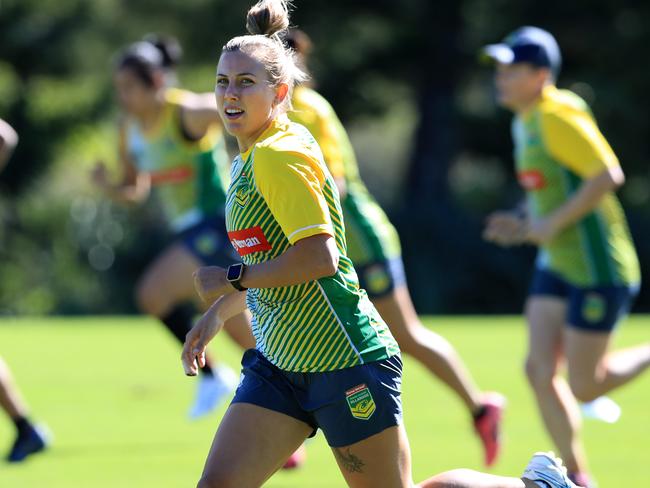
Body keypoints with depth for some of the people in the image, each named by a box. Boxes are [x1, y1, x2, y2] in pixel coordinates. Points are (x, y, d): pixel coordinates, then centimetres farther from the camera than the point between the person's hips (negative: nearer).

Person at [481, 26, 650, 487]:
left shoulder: (558, 117, -18)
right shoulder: (525, 122, 11)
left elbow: (609, 175, -24)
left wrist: (553, 223, -22)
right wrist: (523, 223, 7)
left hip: (598, 270, -9)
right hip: (559, 265, 9)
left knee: (585, 387, -6)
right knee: (540, 371, 1)